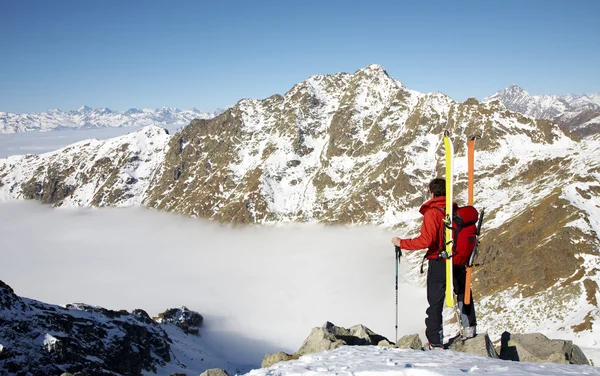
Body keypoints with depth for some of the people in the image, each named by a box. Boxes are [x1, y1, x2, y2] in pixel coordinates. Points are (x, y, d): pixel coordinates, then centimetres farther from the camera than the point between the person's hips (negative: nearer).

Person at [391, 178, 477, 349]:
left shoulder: (432, 213, -15)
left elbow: (426, 240, -23)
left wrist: (401, 243, -14)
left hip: (438, 263, -5)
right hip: (458, 262, 6)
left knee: (435, 303, 2)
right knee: (463, 293, 29)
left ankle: (436, 343, 3)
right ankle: (469, 327, 34)